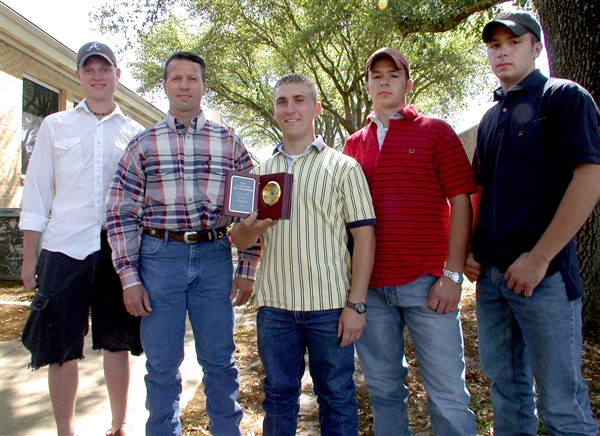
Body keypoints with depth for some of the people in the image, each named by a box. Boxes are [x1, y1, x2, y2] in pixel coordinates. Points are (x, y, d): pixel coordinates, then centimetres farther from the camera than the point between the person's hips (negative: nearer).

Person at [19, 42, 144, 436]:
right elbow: (37, 192, 7)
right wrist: (29, 256, 3)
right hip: (64, 249, 0)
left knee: (118, 342, 9)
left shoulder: (135, 133, 9)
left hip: (119, 250, 0)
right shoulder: (55, 126, 9)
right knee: (62, 347, 5)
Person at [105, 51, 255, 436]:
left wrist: (246, 271, 1)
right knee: (162, 364, 10)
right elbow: (121, 212, 2)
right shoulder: (144, 144, 4)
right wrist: (129, 278, -4)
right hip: (160, 257, 0)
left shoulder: (229, 142, 5)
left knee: (220, 360, 11)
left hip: (215, 258, 1)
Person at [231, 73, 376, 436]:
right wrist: (248, 230, -11)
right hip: (275, 305, 3)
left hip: (330, 304, -3)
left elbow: (364, 236, -4)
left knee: (337, 397, 10)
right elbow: (241, 241, 13)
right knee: (279, 395, 15)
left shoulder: (343, 167, 2)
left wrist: (356, 304, -11)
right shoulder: (262, 172, 13)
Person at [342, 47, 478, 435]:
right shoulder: (354, 144, 14)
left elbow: (461, 202, -1)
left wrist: (452, 274, -9)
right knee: (384, 390, 13)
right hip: (369, 286, 3)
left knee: (448, 394, 3)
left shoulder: (435, 132, 5)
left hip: (427, 283, -3)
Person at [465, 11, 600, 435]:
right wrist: (469, 250, 7)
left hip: (544, 273, -6)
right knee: (506, 387, 17)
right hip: (490, 274, 6)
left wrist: (538, 258, -17)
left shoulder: (565, 96, -2)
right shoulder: (491, 118, 17)